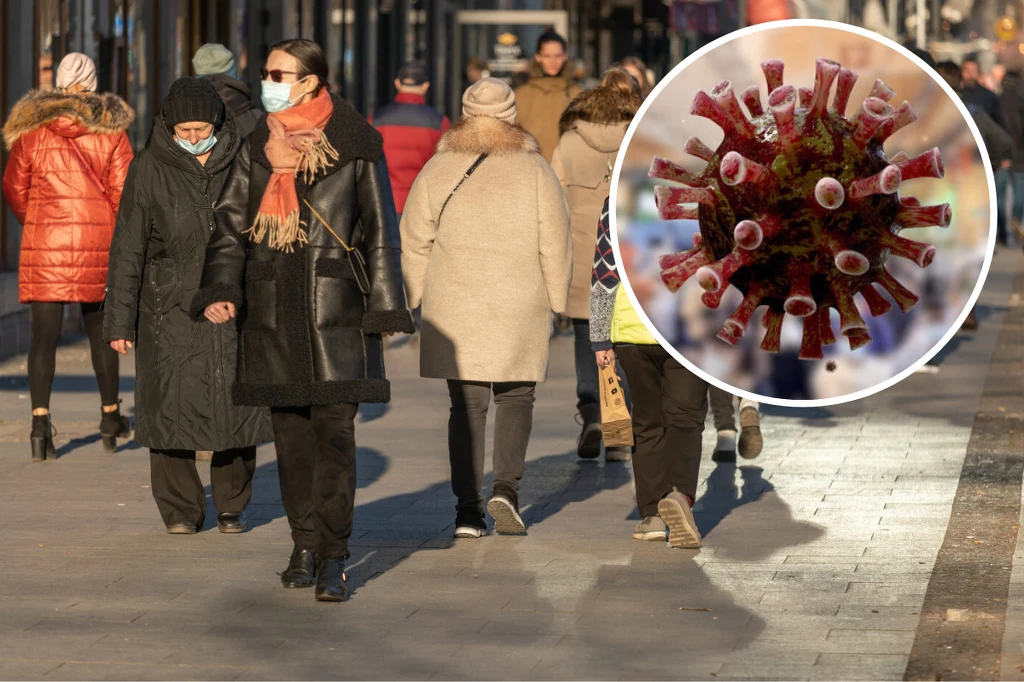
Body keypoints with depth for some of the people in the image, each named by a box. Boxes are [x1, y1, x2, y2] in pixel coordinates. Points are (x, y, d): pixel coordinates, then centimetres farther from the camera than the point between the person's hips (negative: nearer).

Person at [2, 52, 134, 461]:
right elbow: (123, 189, -3)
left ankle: (40, 422, -13)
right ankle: (110, 416, 27)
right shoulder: (111, 129, 0)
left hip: (44, 243, -1)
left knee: (44, 334, -1)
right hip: (99, 241, 1)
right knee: (101, 330, 15)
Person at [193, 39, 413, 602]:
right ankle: (306, 546, 17)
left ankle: (332, 558, -9)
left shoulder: (355, 146, 0)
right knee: (290, 431, 6)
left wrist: (384, 308, -1)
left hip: (335, 307, -4)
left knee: (334, 430, -9)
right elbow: (230, 223, 9)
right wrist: (220, 290, -6)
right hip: (271, 310, 4)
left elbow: (380, 233, 3)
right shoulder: (257, 147, 9)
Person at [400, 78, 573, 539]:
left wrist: (416, 299, 13)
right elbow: (556, 245, -3)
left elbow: (414, 242, 3)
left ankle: (468, 511, 1)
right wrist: (555, 303, 7)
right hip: (519, 311, -1)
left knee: (467, 405, 6)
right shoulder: (534, 171, -2)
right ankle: (506, 487, -5)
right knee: (516, 399, 14)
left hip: (454, 311, 1)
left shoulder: (438, 169, 1)